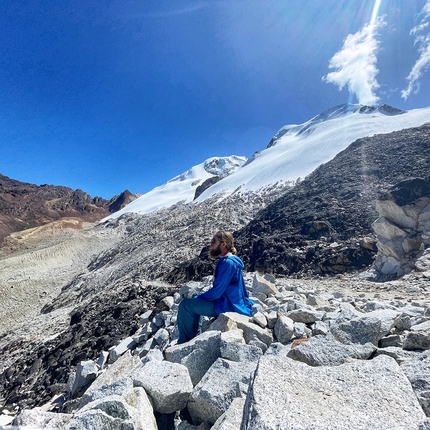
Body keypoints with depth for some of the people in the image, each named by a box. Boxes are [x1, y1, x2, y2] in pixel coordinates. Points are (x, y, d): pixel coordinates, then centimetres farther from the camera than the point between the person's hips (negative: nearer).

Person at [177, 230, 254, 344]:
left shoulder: (228, 263, -23)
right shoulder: (225, 260, 9)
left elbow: (216, 292, -24)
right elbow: (218, 288, 17)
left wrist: (197, 298, -8)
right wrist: (197, 298, 8)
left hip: (228, 306, -11)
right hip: (227, 301, 11)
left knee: (186, 305, -12)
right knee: (193, 302, 20)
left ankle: (184, 343, 5)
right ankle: (192, 336, 25)